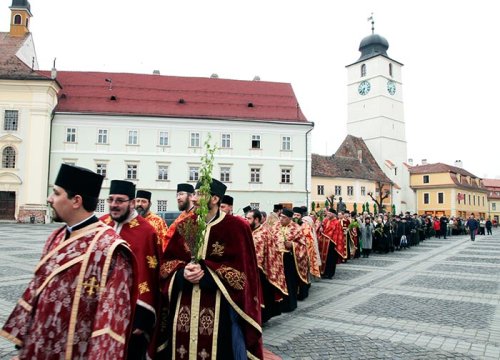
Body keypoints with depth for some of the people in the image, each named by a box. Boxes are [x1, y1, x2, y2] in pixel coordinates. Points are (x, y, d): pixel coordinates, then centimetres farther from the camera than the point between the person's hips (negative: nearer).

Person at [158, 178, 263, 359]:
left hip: (220, 307, -4)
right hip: (184, 307, 4)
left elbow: (242, 270, -11)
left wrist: (206, 273, -17)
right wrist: (183, 272, -14)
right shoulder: (185, 226, 6)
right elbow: (166, 262, 7)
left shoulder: (236, 227, -9)